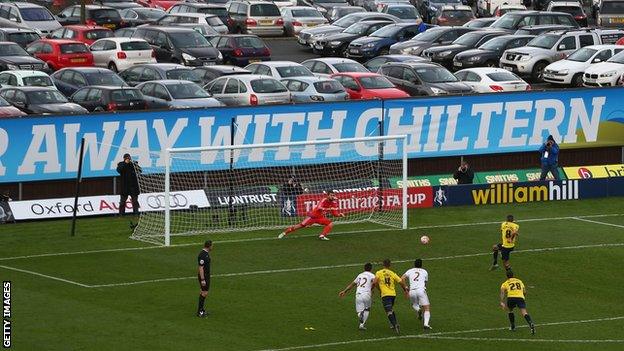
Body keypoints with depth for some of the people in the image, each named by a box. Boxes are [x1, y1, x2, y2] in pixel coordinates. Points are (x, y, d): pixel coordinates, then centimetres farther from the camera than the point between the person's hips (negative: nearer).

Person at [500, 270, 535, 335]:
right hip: (520, 297, 1)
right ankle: (531, 324, -38)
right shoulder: (519, 281, 31)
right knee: (524, 313, -12)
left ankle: (512, 326, 31)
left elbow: (502, 292, 4)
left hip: (511, 297, -1)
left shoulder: (505, 283, 23)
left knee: (509, 310, 29)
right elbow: (525, 292, 33)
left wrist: (502, 302, -5)